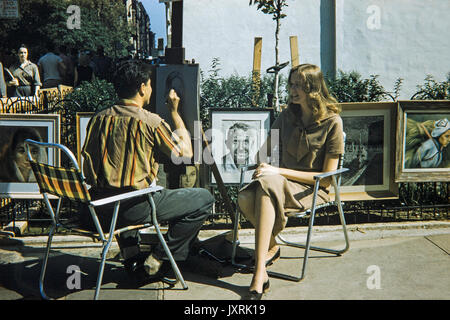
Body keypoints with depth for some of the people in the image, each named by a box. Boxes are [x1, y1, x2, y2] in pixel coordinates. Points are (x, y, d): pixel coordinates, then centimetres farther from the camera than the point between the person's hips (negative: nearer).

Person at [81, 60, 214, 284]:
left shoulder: (98, 118, 5)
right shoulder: (150, 121, -12)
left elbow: (89, 163, 13)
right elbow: (185, 152, 0)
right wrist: (174, 112, 7)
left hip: (97, 208, 7)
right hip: (134, 208, -7)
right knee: (203, 198, 5)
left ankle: (131, 257, 31)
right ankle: (155, 263, 8)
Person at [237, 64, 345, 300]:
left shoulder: (332, 122, -8)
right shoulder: (288, 115, 8)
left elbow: (326, 178, -10)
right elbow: (264, 150, 18)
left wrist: (279, 171, -17)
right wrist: (263, 165, -7)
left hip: (312, 191, -4)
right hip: (282, 183, 5)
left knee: (269, 183, -37)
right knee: (245, 198, -30)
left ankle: (259, 274, -39)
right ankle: (271, 247, -3)